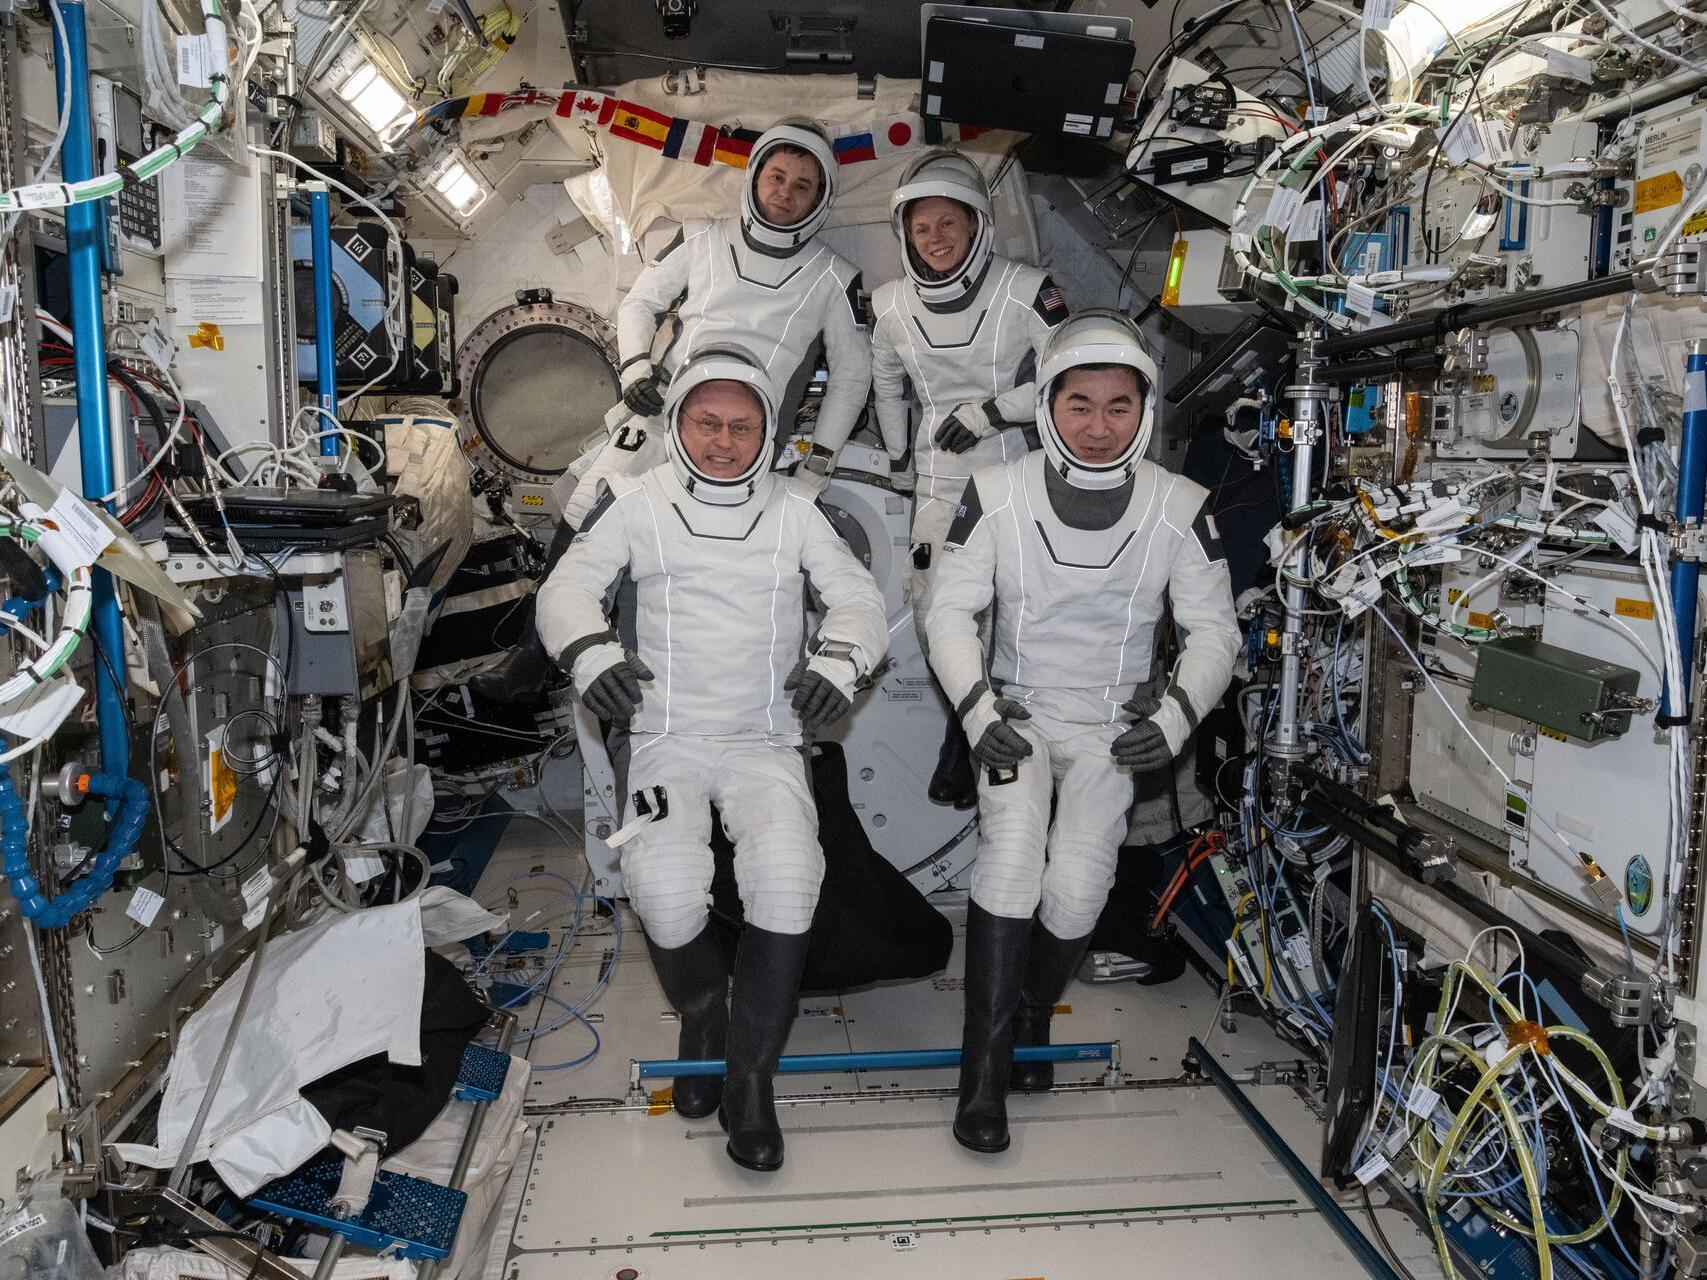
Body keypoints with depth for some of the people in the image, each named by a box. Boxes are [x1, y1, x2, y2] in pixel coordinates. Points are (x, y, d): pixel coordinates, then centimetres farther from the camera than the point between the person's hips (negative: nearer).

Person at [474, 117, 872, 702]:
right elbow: (640, 301, 20)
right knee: (583, 520, -9)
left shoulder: (834, 277, 8)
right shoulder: (703, 241, 13)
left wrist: (818, 466, 5)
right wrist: (636, 365, 1)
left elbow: (852, 373, 11)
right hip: (661, 411, 2)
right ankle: (533, 656, 2)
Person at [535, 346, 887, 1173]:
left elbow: (858, 597, 3)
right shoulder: (637, 504, 5)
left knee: (787, 875, -26)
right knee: (667, 889, -25)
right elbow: (568, 587, -1)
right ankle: (701, 1021, 10)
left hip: (767, 743, 1)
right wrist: (590, 651, -23)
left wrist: (837, 661, -20)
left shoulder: (795, 511, 8)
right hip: (667, 741, 0)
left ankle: (750, 1079, -6)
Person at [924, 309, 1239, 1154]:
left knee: (1076, 893, -8)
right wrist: (977, 707, -21)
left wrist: (1177, 714, -19)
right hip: (1017, 716, -1)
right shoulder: (996, 497, -12)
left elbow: (1214, 629, -3)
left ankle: (1031, 1019, 24)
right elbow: (950, 610, -7)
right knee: (1010, 856, -21)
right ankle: (983, 1070, -8)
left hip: (1114, 728, 1)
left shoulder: (1179, 509, -10)